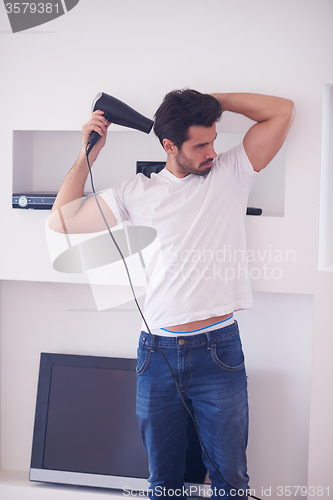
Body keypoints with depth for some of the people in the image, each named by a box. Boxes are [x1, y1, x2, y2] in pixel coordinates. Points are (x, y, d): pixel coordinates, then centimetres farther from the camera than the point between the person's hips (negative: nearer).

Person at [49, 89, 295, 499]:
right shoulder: (137, 193, 8)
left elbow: (282, 110, -1)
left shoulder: (230, 173, 4)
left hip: (219, 350, -1)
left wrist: (211, 100, 0)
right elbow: (61, 220, 12)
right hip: (158, 354, 2)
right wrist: (89, 152, 10)